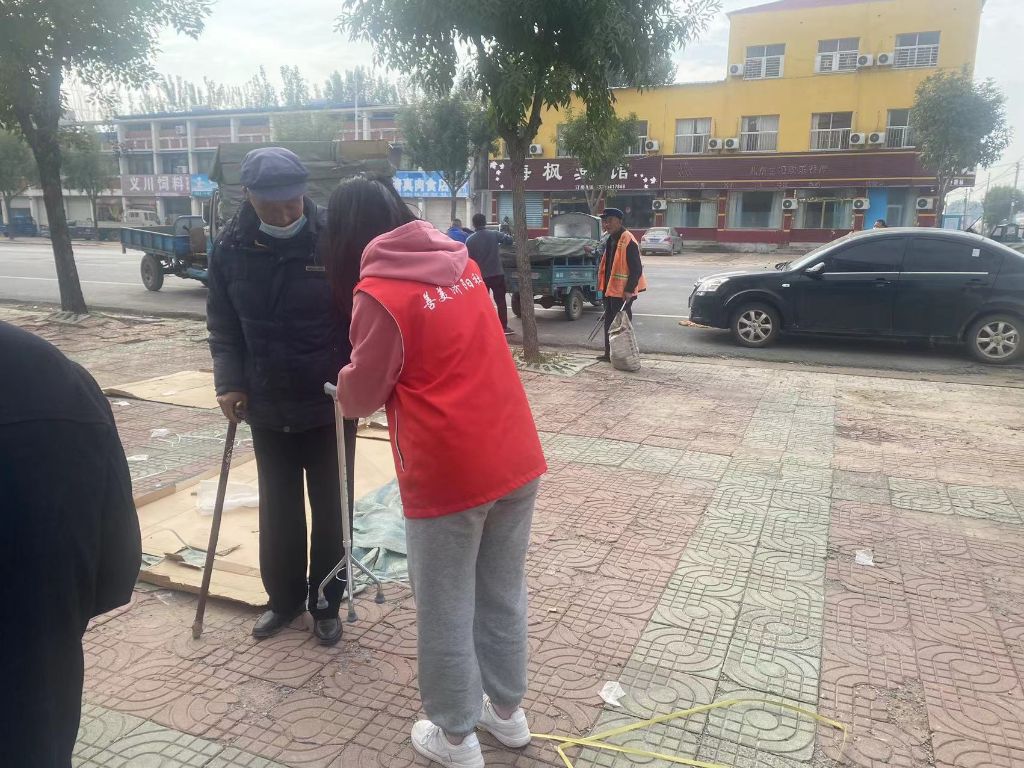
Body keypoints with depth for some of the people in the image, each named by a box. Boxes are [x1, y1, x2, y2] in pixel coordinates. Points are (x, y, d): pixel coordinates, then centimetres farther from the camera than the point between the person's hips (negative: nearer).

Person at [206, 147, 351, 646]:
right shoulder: (231, 248, -4)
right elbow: (223, 326, 5)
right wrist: (230, 382, -8)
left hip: (330, 405, -3)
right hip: (267, 407, 3)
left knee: (330, 509, 10)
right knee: (278, 509, 15)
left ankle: (326, 604, 28)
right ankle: (284, 598, 35)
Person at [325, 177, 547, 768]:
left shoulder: (378, 294, -12)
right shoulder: (462, 263, 8)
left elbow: (362, 396, -2)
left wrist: (345, 385, 19)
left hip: (449, 474, -6)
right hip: (517, 457, 7)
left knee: (446, 608, 12)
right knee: (505, 592, 21)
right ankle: (508, 709, 38)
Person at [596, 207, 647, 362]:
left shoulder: (628, 240, -17)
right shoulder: (610, 240, 13)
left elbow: (636, 268, -20)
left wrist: (629, 289, -23)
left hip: (622, 292, -10)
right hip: (610, 289, 10)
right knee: (609, 323, 16)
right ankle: (609, 354, 26)